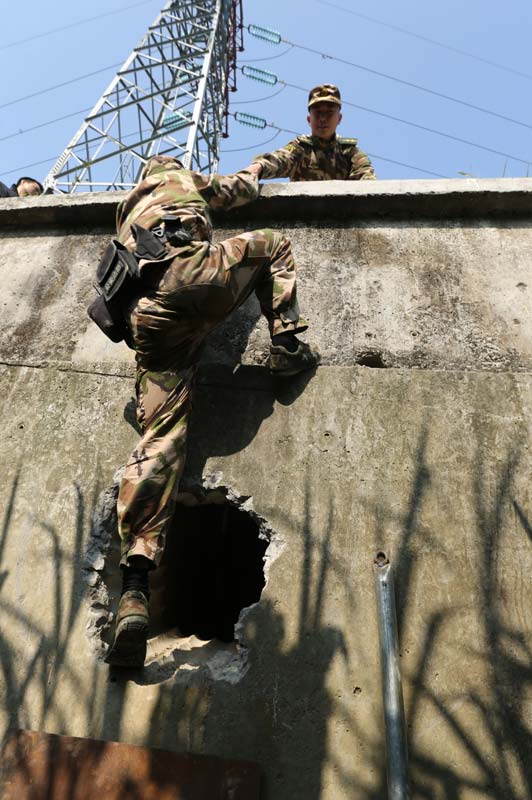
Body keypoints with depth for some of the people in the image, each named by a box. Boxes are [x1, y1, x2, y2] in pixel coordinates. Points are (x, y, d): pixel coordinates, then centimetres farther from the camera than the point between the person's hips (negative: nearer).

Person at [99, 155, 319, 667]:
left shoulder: (127, 211, 42)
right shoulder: (182, 179, 31)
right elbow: (243, 191, 44)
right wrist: (253, 170, 67)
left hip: (144, 316, 4)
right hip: (186, 276, -4)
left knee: (161, 437, -6)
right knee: (272, 245, 24)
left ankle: (134, 590, -18)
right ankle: (288, 346, 5)